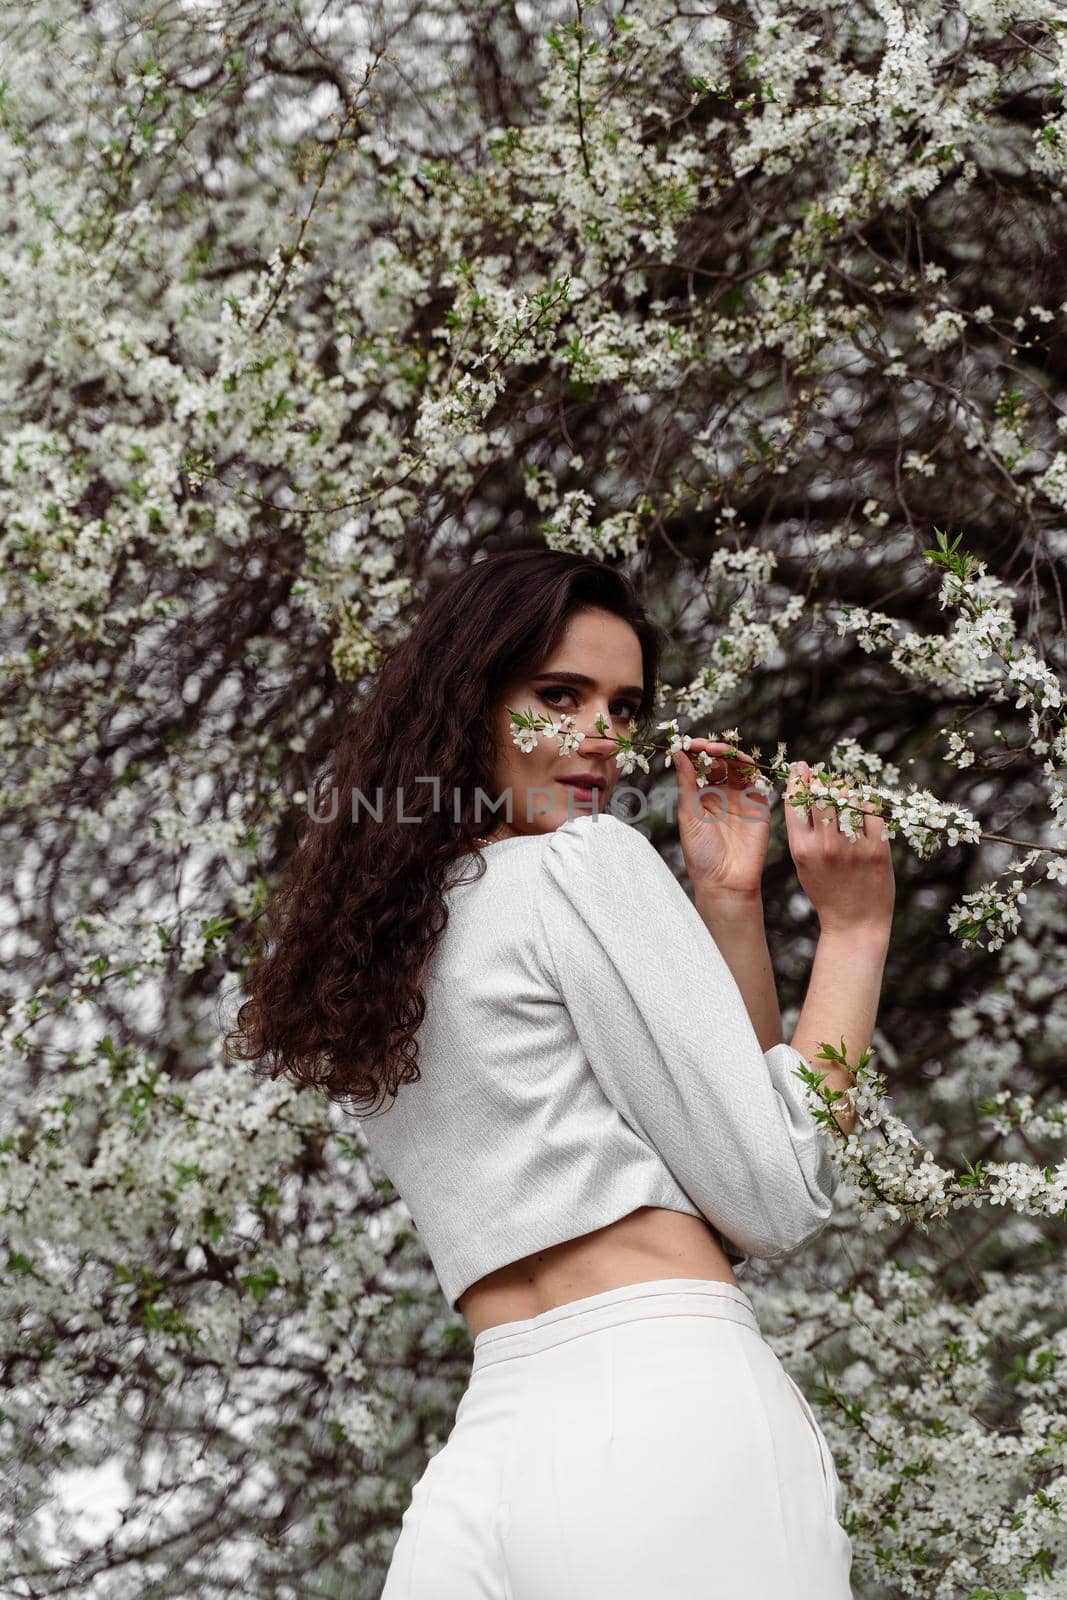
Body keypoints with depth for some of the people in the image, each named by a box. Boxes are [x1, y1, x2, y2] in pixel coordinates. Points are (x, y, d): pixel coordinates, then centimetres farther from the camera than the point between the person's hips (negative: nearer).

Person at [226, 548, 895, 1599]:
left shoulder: (372, 972, 21)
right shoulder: (588, 862, -1)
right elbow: (776, 1205, -3)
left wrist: (728, 898, 16)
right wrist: (853, 935, 7)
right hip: (680, 1416, -7)